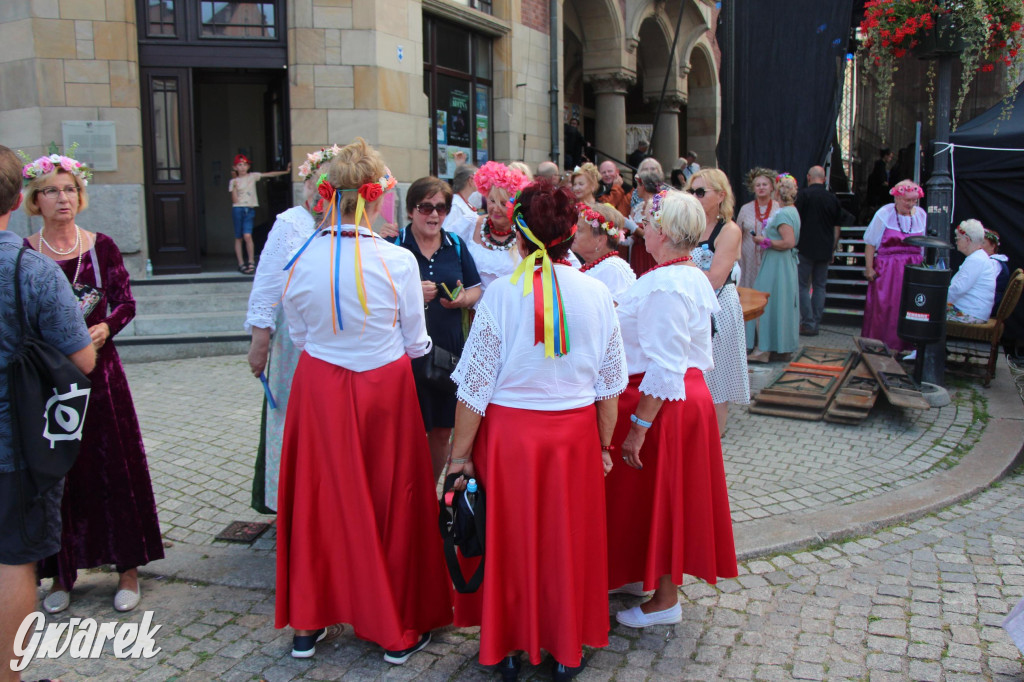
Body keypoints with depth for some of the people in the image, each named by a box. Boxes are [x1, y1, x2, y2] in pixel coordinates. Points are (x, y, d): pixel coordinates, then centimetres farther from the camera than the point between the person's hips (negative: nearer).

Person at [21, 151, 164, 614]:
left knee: (116, 467, 5)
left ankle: (128, 569, 17)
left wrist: (104, 327, -17)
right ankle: (61, 574, 22)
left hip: (99, 369, 0)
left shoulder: (100, 246, 1)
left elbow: (126, 303, 1)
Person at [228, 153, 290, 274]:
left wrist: (285, 171, -1)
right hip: (238, 209, 0)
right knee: (238, 237, 3)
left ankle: (251, 261, -4)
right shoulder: (233, 181, 6)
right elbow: (234, 200, 0)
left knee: (247, 235, -15)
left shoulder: (253, 176, 9)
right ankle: (241, 264, 9)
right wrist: (234, 187, -12)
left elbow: (270, 174, 5)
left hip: (250, 209, 0)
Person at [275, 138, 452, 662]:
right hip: (384, 388, -2)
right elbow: (416, 343, -5)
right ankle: (399, 629, 25)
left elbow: (297, 332, 4)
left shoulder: (304, 259, -9)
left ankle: (307, 622, 31)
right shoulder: (398, 261, -15)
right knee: (390, 500, 12)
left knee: (320, 499, 16)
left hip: (318, 387, 2)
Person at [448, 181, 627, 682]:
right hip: (575, 436, 3)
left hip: (509, 434, -2)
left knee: (510, 540, 14)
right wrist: (604, 446, 15)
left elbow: (475, 388, -12)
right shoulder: (597, 294, -4)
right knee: (568, 541, 17)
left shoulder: (502, 293, -14)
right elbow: (610, 385, 3)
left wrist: (460, 456, -3)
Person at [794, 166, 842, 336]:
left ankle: (808, 324, -3)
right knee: (820, 286, 11)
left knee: (803, 286, 1)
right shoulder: (833, 198, 7)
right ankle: (816, 323, 13)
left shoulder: (805, 195, -7)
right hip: (825, 250, 5)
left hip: (805, 248, -5)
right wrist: (833, 249, 21)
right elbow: (837, 228, 12)